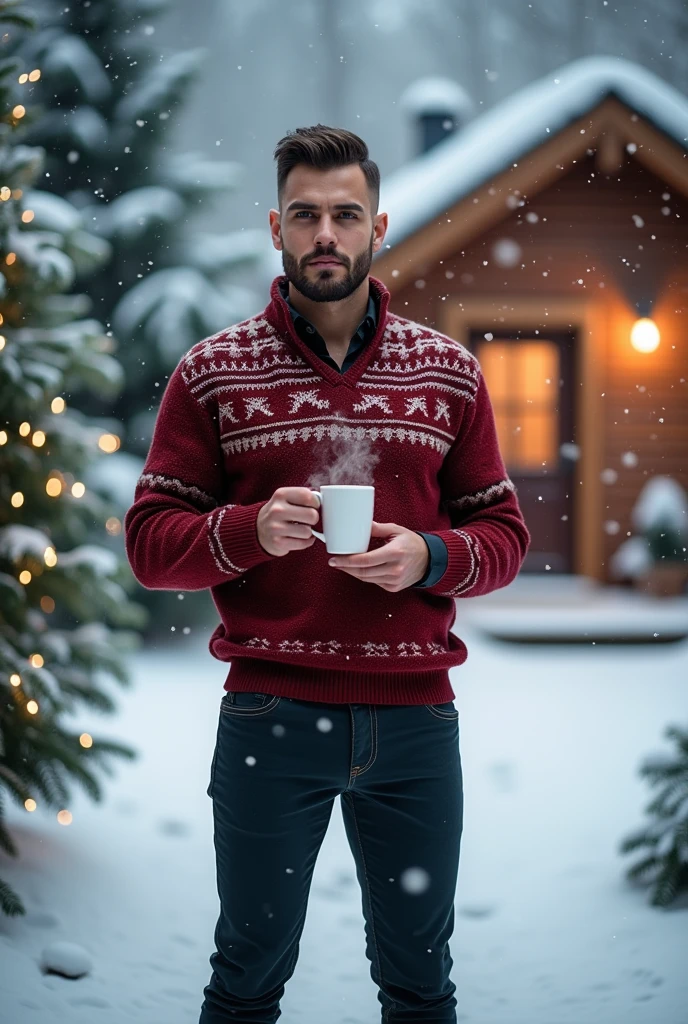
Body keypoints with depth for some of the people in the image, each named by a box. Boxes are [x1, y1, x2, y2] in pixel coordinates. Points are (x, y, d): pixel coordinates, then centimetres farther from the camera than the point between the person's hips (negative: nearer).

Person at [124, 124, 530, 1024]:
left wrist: (430, 557, -11)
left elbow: (504, 533, 10)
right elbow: (149, 542, 1)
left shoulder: (448, 370, 7)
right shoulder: (212, 373, 2)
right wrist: (251, 530, -18)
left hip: (415, 718, 2)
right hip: (269, 716, -1)